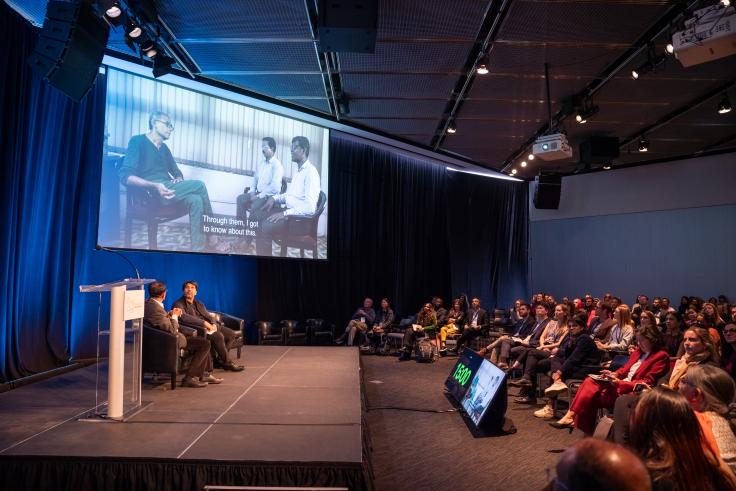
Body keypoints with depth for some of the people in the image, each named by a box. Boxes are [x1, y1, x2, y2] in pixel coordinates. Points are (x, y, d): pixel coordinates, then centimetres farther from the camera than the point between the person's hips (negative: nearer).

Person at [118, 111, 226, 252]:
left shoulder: (164, 148, 22)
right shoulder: (138, 141, -1)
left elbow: (177, 173, 25)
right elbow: (125, 176, -12)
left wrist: (179, 181, -3)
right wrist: (155, 186, -27)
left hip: (168, 191, 7)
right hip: (151, 193, -7)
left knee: (196, 200, -25)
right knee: (199, 185, -22)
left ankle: (198, 249, -29)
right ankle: (211, 239, -15)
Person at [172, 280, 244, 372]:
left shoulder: (199, 304, 24)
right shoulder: (178, 304, -1)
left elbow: (209, 316, 18)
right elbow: (183, 317, -20)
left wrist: (213, 324, -8)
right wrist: (204, 323, -24)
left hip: (209, 326, 8)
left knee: (231, 333, -7)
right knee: (218, 336, -30)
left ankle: (220, 359, -1)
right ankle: (227, 363, -16)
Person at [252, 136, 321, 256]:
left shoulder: (311, 172, -16)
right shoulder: (298, 170, 16)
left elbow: (310, 207, -26)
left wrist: (284, 213, -27)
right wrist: (274, 198, 8)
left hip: (300, 217, -10)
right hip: (288, 209, 10)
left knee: (266, 226, -27)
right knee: (255, 214, 0)